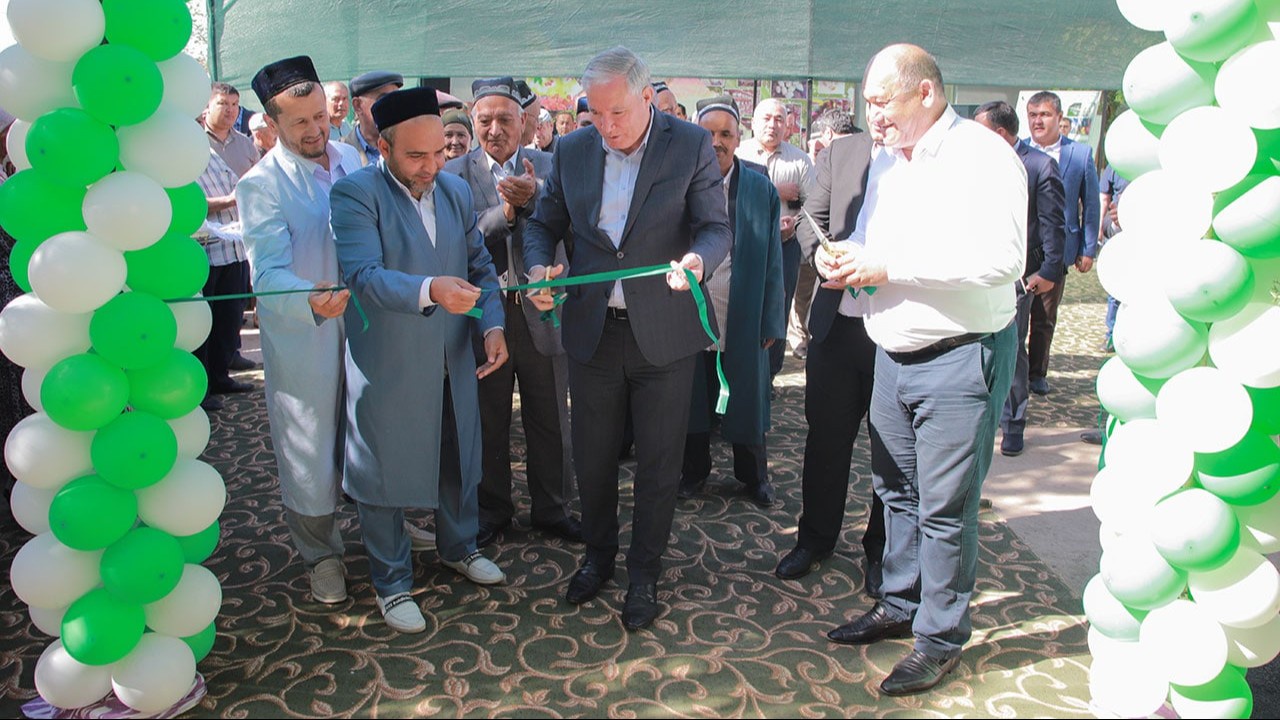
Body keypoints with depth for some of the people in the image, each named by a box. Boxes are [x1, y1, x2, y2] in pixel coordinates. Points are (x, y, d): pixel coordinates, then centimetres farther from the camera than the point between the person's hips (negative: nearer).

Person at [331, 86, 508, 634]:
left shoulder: (457, 190, 5)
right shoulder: (355, 193, -14)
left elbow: (480, 266, 10)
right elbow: (363, 275, -27)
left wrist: (493, 324, -6)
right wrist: (430, 290, -43)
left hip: (453, 362, 6)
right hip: (386, 366, -5)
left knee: (459, 460, 20)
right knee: (385, 474, 10)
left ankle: (458, 548, 46)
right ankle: (391, 582, 30)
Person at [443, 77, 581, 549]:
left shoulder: (547, 167, 2)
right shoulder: (456, 173, 0)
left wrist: (532, 199, -26)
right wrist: (505, 209, -22)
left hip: (540, 310, 1)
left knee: (549, 420, 12)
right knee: (488, 422, 13)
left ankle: (551, 509, 29)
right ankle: (492, 510, 31)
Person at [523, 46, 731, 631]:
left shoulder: (691, 146, -6)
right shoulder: (572, 151, 3)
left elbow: (718, 228, -9)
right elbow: (543, 223, 11)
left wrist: (697, 259, -32)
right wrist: (539, 266, -11)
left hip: (663, 332, -3)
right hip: (591, 331, 3)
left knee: (658, 461, 9)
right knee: (592, 456, 15)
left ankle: (644, 573, 29)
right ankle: (598, 556, 39)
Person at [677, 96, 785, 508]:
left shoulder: (760, 188, -1)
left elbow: (772, 259, 0)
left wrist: (772, 320, -4)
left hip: (742, 315, 0)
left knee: (746, 396, 11)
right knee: (692, 395, 12)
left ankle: (753, 475, 31)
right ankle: (694, 470, 32)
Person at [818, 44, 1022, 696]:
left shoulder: (982, 154, -14)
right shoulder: (886, 160, 12)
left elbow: (1002, 257, -26)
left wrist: (889, 268, -24)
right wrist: (846, 255, -1)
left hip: (960, 359, -8)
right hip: (894, 352, 8)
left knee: (945, 507, 1)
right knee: (895, 490, 17)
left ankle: (941, 637, 18)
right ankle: (899, 605, 34)